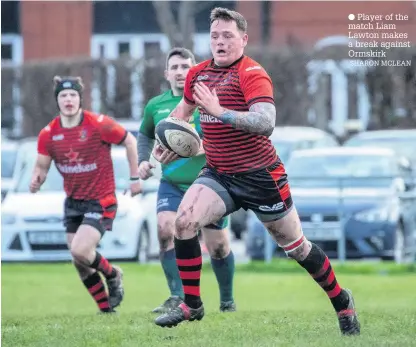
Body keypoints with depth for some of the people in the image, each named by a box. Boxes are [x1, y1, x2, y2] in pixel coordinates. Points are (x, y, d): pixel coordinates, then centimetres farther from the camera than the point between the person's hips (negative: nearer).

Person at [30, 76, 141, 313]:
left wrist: (135, 177, -3)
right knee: (80, 265, 6)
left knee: (80, 251, -21)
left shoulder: (99, 125, -16)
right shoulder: (48, 134, -5)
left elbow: (130, 142, -3)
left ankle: (112, 274, 10)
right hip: (73, 202, 5)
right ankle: (107, 309, 23)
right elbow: (41, 166, 2)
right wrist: (36, 180, -22)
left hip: (101, 201, -5)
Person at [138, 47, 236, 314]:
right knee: (166, 230, -21)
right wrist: (143, 160, 7)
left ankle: (227, 299, 27)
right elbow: (145, 135, 24)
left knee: (218, 246, 4)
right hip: (172, 184, 2)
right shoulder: (156, 106, 4)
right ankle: (178, 298, -18)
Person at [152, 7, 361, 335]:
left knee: (295, 246, 6)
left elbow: (266, 123, -33)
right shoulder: (198, 74, 3)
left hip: (259, 177, -5)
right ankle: (191, 305, -7)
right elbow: (183, 109, 24)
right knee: (184, 221, -18)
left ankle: (342, 302, 27)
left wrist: (220, 111, -39)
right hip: (218, 174, 5)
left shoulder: (252, 74, -17)